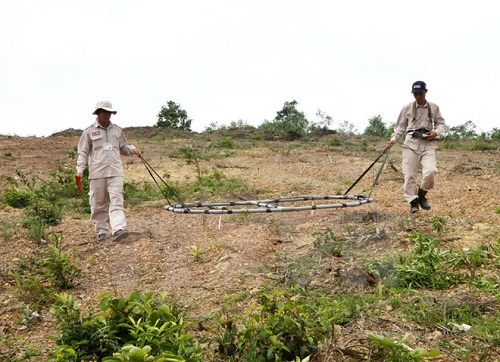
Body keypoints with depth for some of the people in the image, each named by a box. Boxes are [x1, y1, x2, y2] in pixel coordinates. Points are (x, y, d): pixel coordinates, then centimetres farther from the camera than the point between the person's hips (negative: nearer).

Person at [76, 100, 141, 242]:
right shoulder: (89, 131, 6)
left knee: (116, 200, -13)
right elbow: (83, 152, 6)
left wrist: (133, 149, 2)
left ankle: (118, 229, -24)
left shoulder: (117, 130, 14)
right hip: (97, 172, -1)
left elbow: (123, 147, 24)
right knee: (98, 204, 4)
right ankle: (102, 231, 14)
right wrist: (80, 169, -5)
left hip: (115, 172, 1)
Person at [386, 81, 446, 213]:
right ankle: (413, 201, 10)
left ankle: (422, 194, 7)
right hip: (411, 143, 0)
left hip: (428, 143, 0)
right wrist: (393, 139, -5)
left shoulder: (434, 108, 9)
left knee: (430, 171, -18)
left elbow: (441, 123, 16)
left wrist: (436, 132, -6)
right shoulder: (407, 108, 6)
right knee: (410, 174, -3)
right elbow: (401, 126, 9)